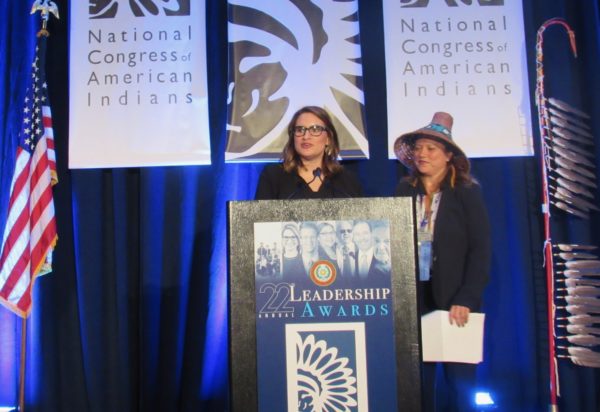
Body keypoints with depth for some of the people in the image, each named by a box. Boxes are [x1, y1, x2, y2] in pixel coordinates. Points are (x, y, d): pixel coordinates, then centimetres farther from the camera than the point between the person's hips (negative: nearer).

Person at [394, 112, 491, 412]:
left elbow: (481, 250, -7)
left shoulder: (467, 192, -2)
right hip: (412, 299, 3)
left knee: (460, 383, 7)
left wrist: (466, 299, -16)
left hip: (454, 301, -2)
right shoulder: (404, 192, 6)